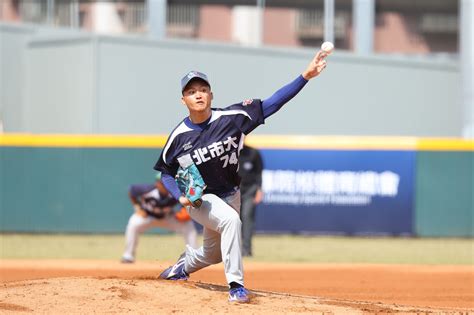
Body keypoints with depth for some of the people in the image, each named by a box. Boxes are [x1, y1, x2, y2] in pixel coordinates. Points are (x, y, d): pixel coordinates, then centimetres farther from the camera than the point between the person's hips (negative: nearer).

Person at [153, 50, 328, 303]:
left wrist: (306, 76, -31)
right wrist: (180, 196, -18)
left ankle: (184, 265, 54)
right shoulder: (179, 136, -15)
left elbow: (272, 103, -22)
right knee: (230, 219, -34)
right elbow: (166, 172, 1)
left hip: (230, 195, 3)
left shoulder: (230, 118, -17)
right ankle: (235, 285, -28)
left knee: (214, 253, 20)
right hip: (199, 199, -3)